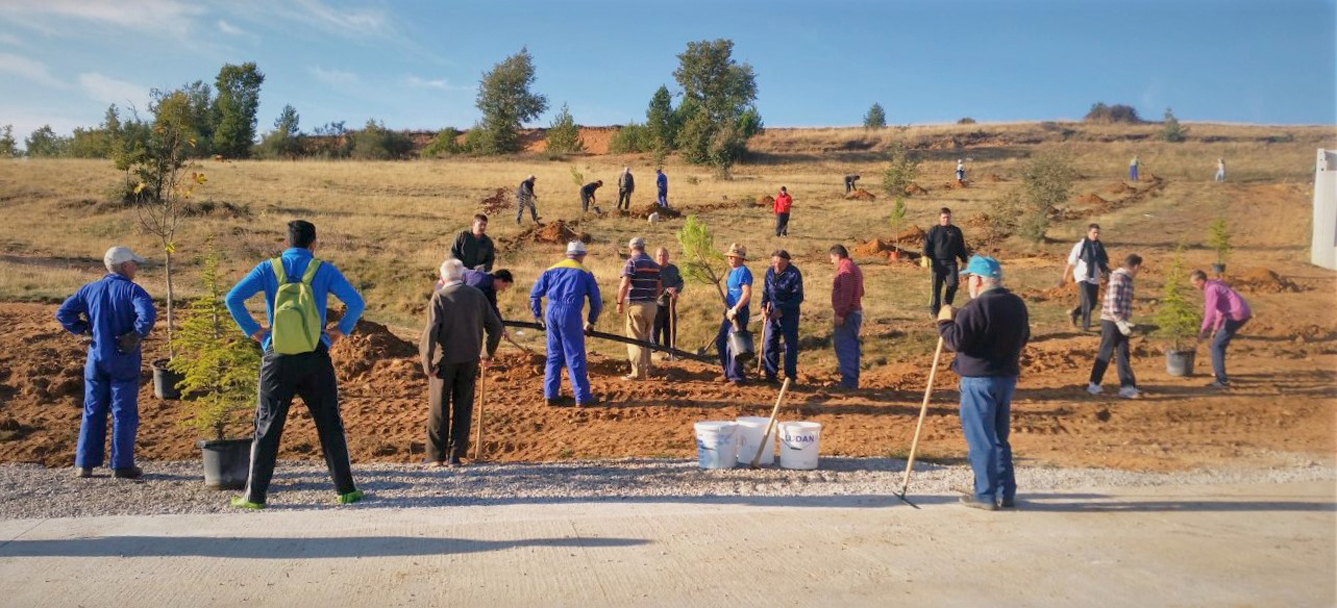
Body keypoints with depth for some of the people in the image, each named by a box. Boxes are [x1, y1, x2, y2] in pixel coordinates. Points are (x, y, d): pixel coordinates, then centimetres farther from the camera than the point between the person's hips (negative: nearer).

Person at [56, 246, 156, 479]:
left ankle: (84, 464, 16)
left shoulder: (90, 289, 6)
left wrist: (84, 330, 7)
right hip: (124, 362, -5)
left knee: (92, 412, 13)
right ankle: (121, 465, 7)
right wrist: (136, 337, -15)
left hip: (96, 360, 5)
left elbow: (63, 313, 3)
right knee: (123, 413, 3)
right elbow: (147, 316, -28)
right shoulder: (132, 290, -11)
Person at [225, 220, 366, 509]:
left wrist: (253, 330, 2)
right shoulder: (323, 270, 1)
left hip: (278, 358, 0)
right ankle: (346, 490, 12)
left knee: (267, 427, 9)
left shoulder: (268, 268, 4)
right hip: (316, 360, 0)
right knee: (330, 425, 8)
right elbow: (355, 302, -9)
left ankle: (255, 495, 11)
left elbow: (233, 298, -7)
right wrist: (342, 330, 3)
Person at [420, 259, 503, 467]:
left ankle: (437, 456, 13)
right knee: (462, 407, 11)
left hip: (444, 359, -3)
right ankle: (455, 455, 11)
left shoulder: (439, 296, -8)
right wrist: (487, 354, 19)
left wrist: (427, 361, -8)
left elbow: (432, 330, -16)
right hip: (470, 360, 3)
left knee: (439, 408, 8)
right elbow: (496, 327, 6)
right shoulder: (477, 295, 4)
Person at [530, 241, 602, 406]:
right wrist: (591, 321, 23)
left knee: (554, 355, 14)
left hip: (551, 312, 4)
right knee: (575, 356, 1)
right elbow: (596, 301, 11)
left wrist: (538, 315, 22)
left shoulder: (552, 270, 19)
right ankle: (582, 396, 4)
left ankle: (550, 395, 14)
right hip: (570, 313, -4)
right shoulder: (585, 272, 10)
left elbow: (534, 294, 13)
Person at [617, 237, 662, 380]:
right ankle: (647, 370, 22)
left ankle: (638, 373, -5)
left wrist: (620, 302, -8)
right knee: (645, 339, 18)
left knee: (636, 339, -2)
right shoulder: (654, 264, 13)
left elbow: (624, 285, -16)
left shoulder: (632, 262, -8)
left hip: (636, 305, -7)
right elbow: (659, 287, 13)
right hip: (651, 306, 7)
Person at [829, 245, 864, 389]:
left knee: (845, 347, -7)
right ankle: (852, 381, 21)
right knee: (851, 347, 14)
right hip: (855, 312, 11)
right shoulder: (854, 268, 18)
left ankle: (848, 381, -5)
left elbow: (846, 294, -23)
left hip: (847, 315, -11)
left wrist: (840, 313, -22)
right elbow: (859, 292, 23)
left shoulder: (845, 270, -15)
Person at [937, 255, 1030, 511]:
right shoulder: (1017, 304, 10)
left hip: (979, 379, -8)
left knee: (980, 439, 0)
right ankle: (1006, 493, 22)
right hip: (1007, 377, 8)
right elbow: (1023, 338, 20)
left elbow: (956, 340, -21)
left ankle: (985, 495, 5)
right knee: (999, 438, 17)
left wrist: (945, 321, -4)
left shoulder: (977, 307, -18)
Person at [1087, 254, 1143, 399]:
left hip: (1120, 323, 9)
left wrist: (1124, 322, 18)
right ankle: (1093, 384, 10)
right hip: (1111, 322, -9)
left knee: (1123, 355, 8)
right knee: (1105, 354, 0)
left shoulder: (1126, 279, 15)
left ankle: (1126, 387, 11)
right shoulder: (1118, 278, -15)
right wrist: (1120, 322, -25)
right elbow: (1112, 303, -22)